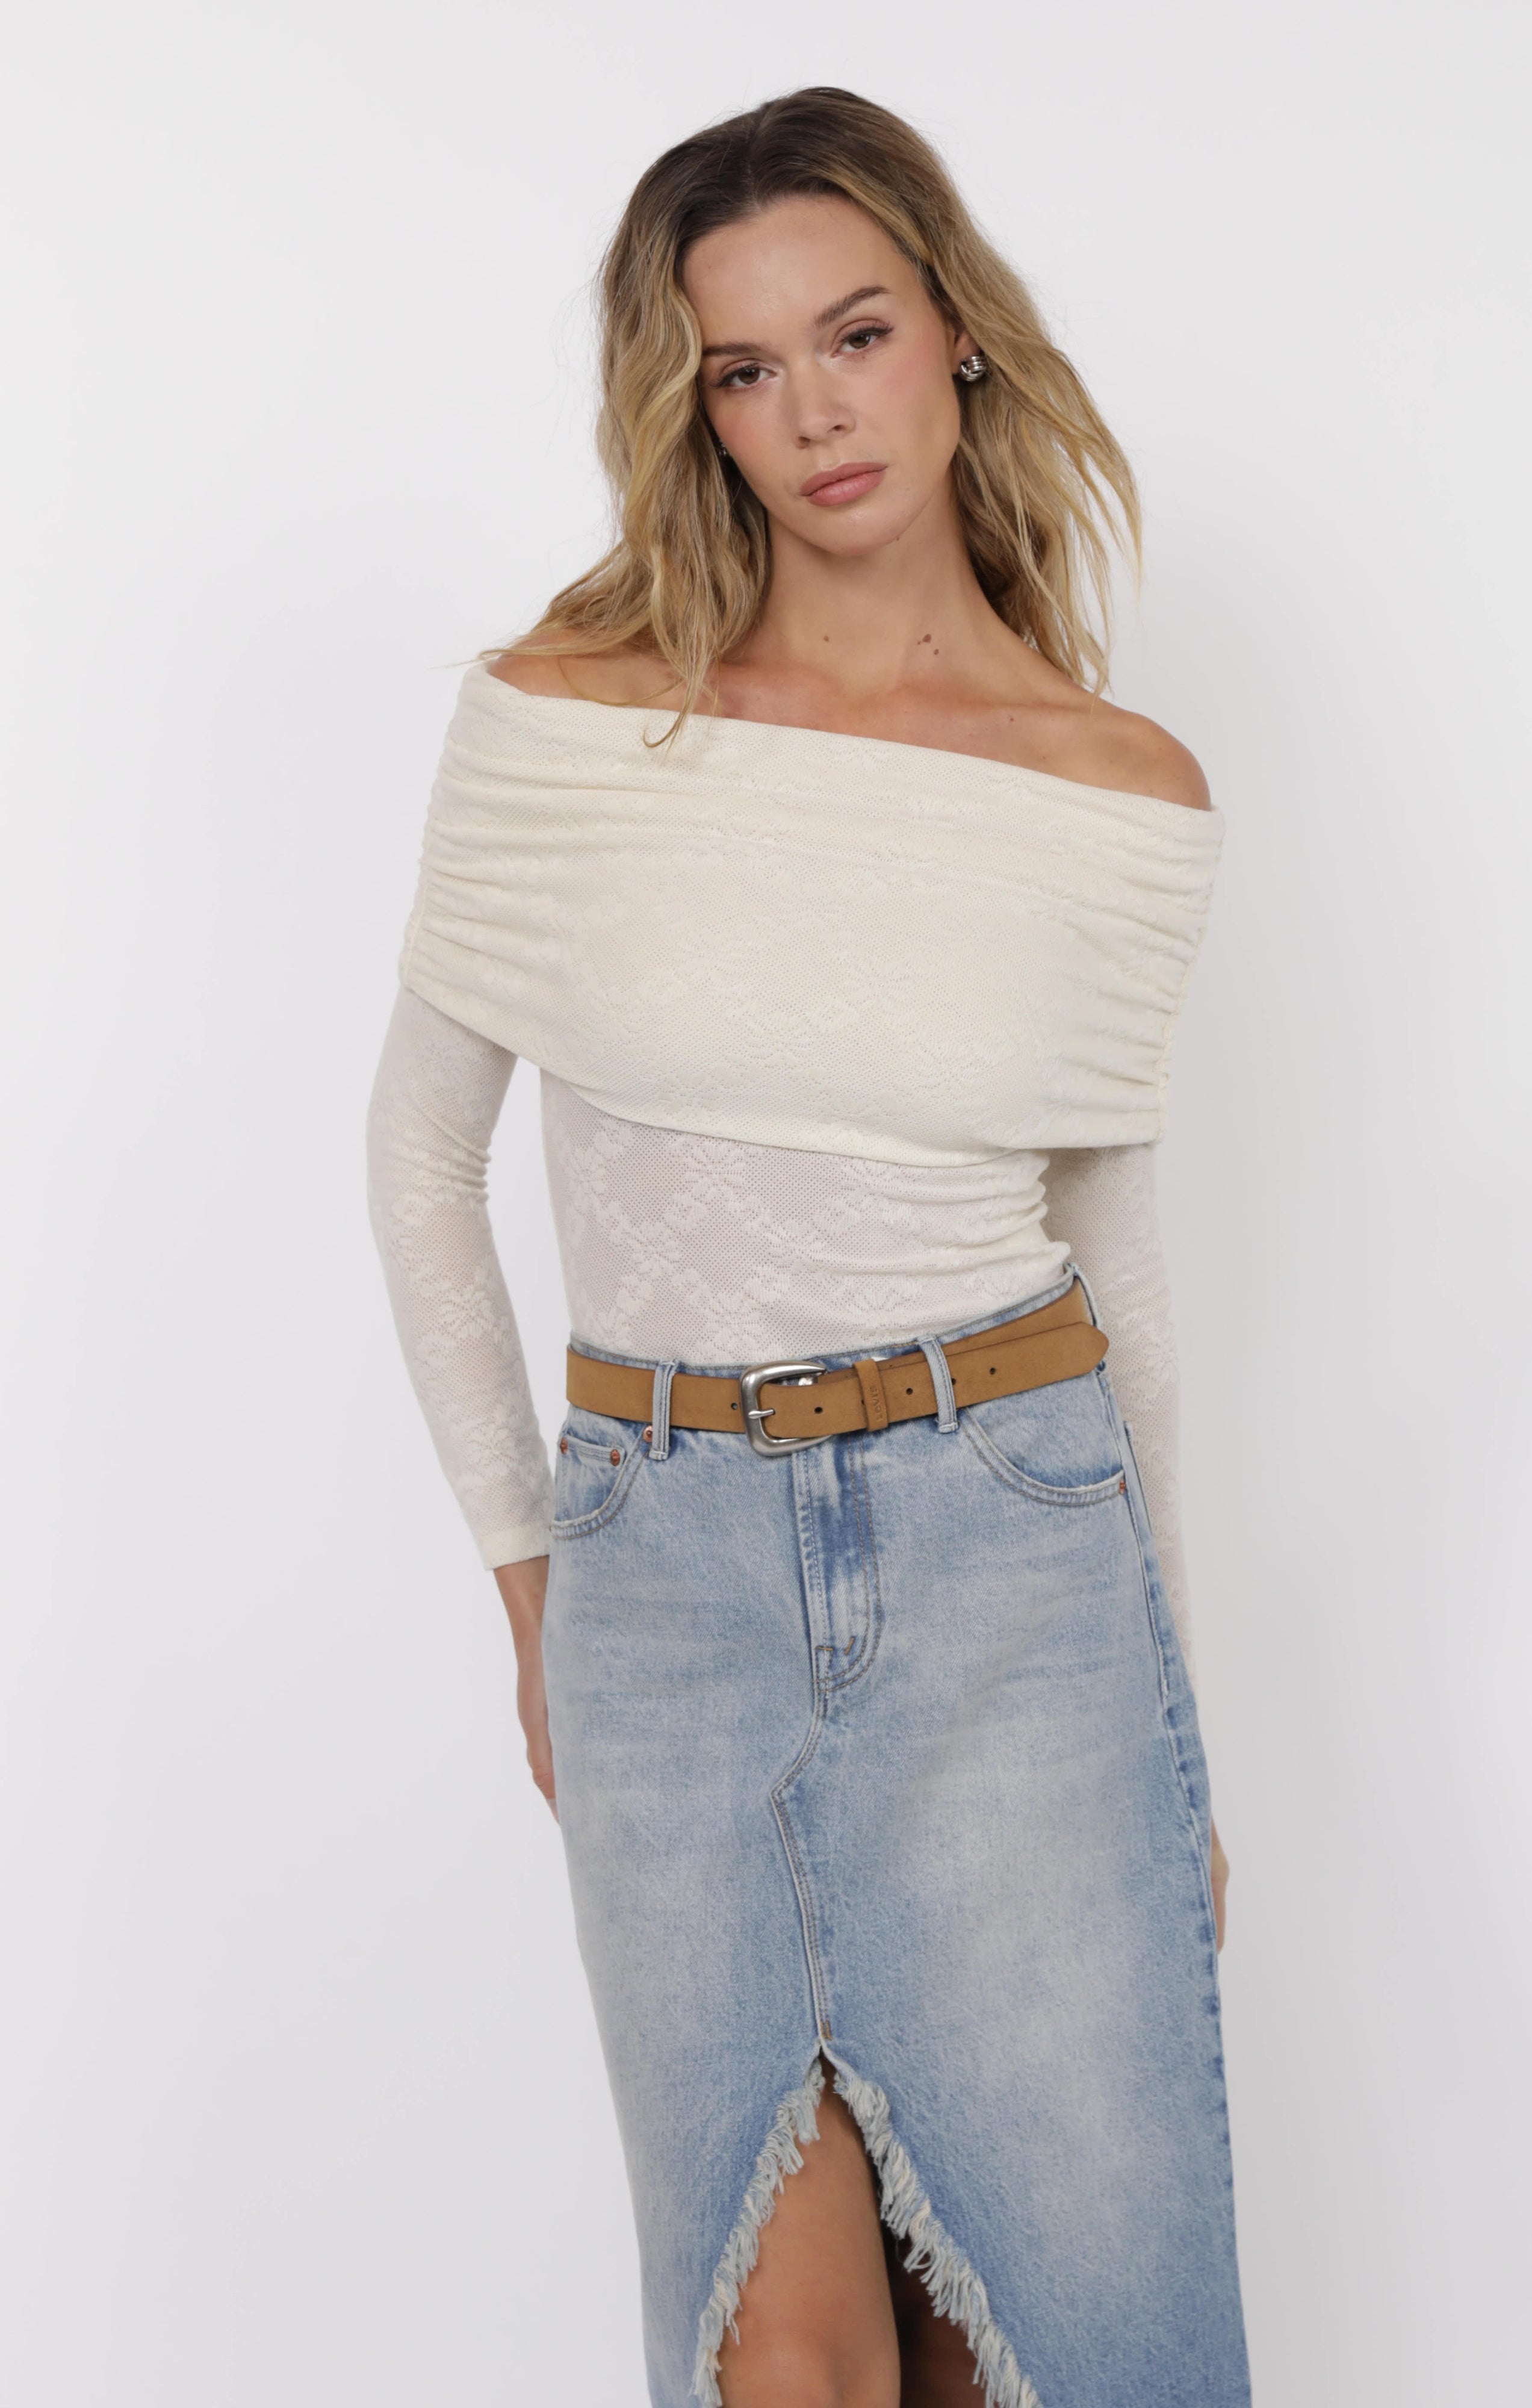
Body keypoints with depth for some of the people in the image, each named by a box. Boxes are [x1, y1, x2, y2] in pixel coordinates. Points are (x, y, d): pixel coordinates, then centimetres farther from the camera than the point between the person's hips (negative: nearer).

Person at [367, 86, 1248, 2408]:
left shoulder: (1134, 798, 0)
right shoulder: (561, 716, -3)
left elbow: (1113, 1259, 9)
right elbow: (422, 1142, 7)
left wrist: (1176, 1713, 13)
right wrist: (526, 1567, 8)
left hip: (1007, 1546, 1)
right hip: (665, 1557, 0)